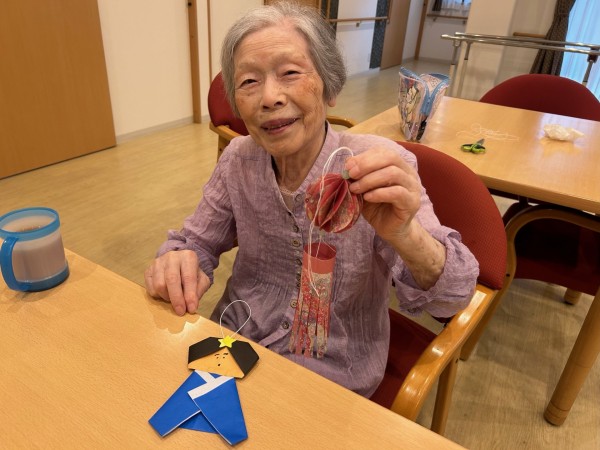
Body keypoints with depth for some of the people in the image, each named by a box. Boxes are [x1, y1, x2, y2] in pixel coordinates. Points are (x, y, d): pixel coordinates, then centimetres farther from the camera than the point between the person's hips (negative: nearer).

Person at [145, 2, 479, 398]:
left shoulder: (380, 168, -18)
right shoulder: (238, 160, -8)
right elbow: (197, 241, 4)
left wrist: (406, 235, -43)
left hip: (333, 372, -3)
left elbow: (450, 299, -21)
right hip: (237, 341, 4)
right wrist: (179, 262, -20)